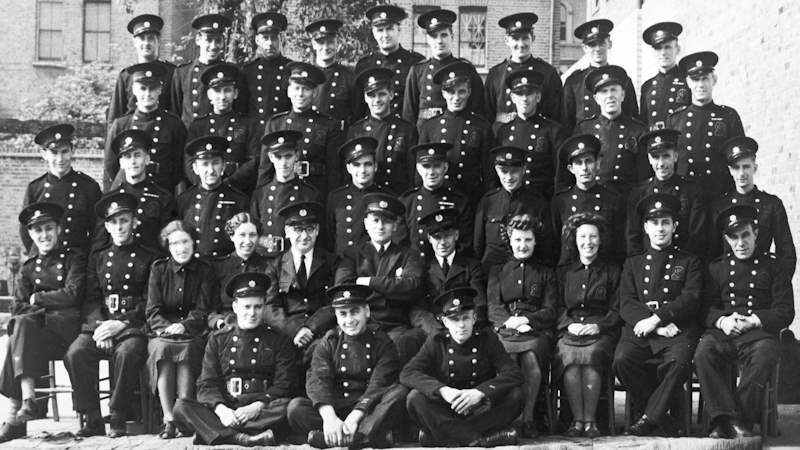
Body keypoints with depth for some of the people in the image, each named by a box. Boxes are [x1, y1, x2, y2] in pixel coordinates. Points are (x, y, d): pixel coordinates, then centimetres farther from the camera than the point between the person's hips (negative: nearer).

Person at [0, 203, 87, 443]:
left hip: (67, 329, -4)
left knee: (22, 326, -30)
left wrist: (37, 298, 0)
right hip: (38, 329, 4)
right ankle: (27, 399, -36)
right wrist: (50, 305, -9)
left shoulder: (74, 257, 7)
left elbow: (72, 295, -7)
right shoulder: (28, 267, 19)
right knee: (21, 324, -31)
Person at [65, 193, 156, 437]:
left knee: (127, 353, -35)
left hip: (134, 325, -3)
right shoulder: (97, 258, 19)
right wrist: (100, 325, -9)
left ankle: (118, 418, -21)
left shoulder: (148, 258, 9)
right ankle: (92, 419, -16)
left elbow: (150, 303, 1)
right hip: (100, 323, 3)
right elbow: (91, 298, 11)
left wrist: (121, 323, -12)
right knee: (75, 353, -26)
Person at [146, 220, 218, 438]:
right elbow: (152, 310, 2)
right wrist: (167, 327, -18)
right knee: (162, 349, -32)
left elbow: (202, 311, 0)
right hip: (161, 333, 1)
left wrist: (183, 326, -19)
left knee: (187, 349, -33)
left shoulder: (204, 271, 7)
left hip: (192, 333, -1)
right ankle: (168, 419, -34)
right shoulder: (158, 269, 9)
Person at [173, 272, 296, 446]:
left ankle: (213, 433, -34)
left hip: (264, 410, -1)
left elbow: (283, 385, 1)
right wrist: (221, 409, -16)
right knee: (181, 406, -23)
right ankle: (241, 438, -41)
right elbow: (207, 384, 5)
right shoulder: (218, 339, 13)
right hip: (225, 409, 1)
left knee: (289, 406, -34)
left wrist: (257, 407, -16)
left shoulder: (277, 340, 10)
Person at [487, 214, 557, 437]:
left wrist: (527, 320, -10)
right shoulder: (497, 271, 23)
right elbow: (493, 307, 11)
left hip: (536, 332, 0)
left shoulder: (546, 273, 22)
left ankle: (528, 417, -26)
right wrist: (510, 321, -11)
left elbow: (550, 310, 10)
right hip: (504, 332, 1)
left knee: (531, 359, -36)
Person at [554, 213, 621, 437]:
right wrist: (569, 325, -5)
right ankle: (577, 420, -30)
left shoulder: (612, 271, 14)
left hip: (601, 332, -1)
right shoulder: (563, 272, 19)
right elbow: (557, 308, 15)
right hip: (570, 331, 1)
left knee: (591, 356, -35)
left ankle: (590, 420, -30)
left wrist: (598, 325, -9)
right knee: (569, 358, -33)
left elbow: (617, 310, 8)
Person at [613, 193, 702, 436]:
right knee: (622, 359, -30)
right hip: (639, 329, 2)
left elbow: (691, 300, 1)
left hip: (678, 329, -2)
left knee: (679, 361, -35)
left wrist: (657, 318, -13)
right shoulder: (633, 263, 20)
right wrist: (654, 323, -10)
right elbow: (626, 304, 8)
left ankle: (648, 417, -18)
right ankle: (661, 417, -13)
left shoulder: (690, 262, 16)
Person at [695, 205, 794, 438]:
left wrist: (753, 321, -12)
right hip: (722, 331, 2)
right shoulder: (717, 267, 20)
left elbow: (785, 312, 5)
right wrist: (721, 320, -11)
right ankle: (724, 418, -33)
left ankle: (743, 420, -29)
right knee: (703, 354, -32)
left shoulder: (774, 266, 13)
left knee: (765, 355, -38)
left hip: (759, 331, -2)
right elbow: (706, 306, 13)